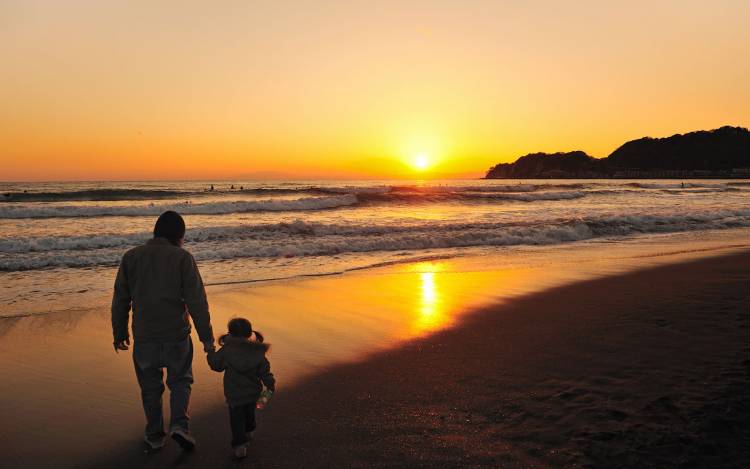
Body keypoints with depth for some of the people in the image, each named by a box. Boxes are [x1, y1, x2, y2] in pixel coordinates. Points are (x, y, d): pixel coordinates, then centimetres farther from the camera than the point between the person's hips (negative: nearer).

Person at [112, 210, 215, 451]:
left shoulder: (131, 257, 2)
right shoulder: (182, 258, -9)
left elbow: (120, 301, 7)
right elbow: (197, 302, -12)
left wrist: (120, 334, 17)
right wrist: (207, 337, -6)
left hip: (144, 337, 3)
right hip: (176, 336, -2)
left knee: (151, 387, 18)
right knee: (180, 381, 17)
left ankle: (155, 435, 28)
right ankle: (179, 424, 0)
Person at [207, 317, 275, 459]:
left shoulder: (226, 351, -17)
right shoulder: (258, 352, -12)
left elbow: (216, 365, -2)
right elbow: (265, 372, -5)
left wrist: (210, 352, 16)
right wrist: (271, 385, 12)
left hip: (234, 395, -3)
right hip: (253, 393, 3)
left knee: (237, 419, 10)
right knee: (249, 413, 28)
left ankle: (239, 444, 3)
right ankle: (249, 431, 51)